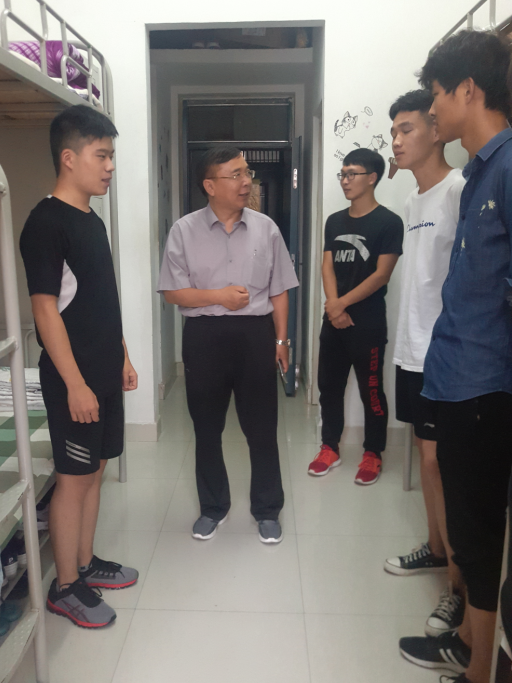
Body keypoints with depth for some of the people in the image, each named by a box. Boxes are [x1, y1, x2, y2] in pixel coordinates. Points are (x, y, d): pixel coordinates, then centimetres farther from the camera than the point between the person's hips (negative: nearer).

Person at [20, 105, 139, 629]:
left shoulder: (92, 220, 12)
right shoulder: (46, 222, -15)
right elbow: (45, 309, -19)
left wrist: (122, 357, 17)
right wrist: (75, 383, -20)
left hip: (105, 373, 8)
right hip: (74, 379, -8)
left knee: (94, 471, 17)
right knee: (73, 479, 3)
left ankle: (86, 563, 34)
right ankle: (65, 587, 21)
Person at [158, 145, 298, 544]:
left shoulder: (265, 228, 3)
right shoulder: (184, 231, -2)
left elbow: (278, 291, 6)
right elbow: (173, 293, -2)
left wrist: (281, 339, 2)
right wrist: (219, 295, -15)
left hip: (256, 334, 1)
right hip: (204, 335, 0)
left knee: (262, 427, 8)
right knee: (207, 428, 12)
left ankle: (267, 510, 27)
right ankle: (213, 507, 32)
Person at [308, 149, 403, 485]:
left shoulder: (389, 222, -6)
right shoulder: (335, 221, 11)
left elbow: (382, 275, -12)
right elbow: (327, 266, 5)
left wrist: (342, 303, -12)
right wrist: (333, 306, -11)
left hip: (368, 323, -6)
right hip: (333, 321, 6)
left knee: (371, 390, 3)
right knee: (329, 385, 11)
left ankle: (373, 454, 19)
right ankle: (330, 448, 26)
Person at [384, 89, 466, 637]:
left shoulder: (460, 190, -12)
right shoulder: (412, 202, 15)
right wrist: (408, 343, 17)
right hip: (413, 349, 9)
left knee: (440, 459, -3)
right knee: (426, 451, 16)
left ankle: (460, 583, 13)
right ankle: (436, 547, 34)